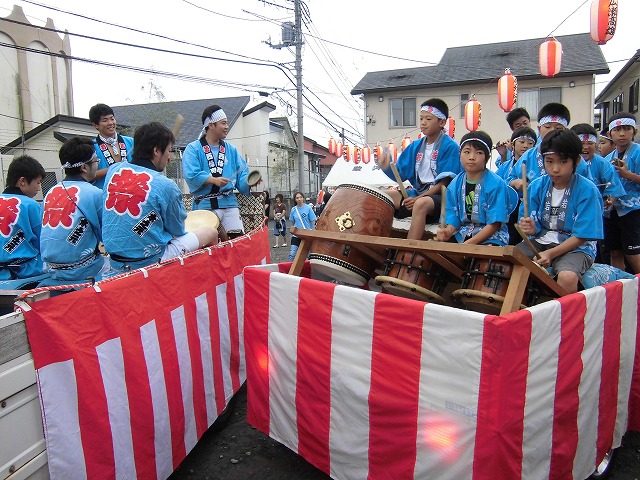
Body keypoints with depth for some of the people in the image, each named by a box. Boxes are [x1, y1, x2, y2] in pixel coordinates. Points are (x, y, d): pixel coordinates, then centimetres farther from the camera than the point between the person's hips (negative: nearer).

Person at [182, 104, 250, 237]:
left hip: (229, 202, 4)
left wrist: (248, 181, -10)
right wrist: (213, 180, -22)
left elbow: (242, 173, 11)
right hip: (205, 205, -4)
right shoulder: (193, 149, 3)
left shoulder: (231, 149, 17)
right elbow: (191, 175, -11)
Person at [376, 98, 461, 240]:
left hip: (440, 195, -6)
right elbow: (399, 175, 10)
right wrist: (386, 167, -12)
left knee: (421, 204, -38)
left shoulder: (450, 147, -7)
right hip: (417, 192, 7)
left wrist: (419, 198, -22)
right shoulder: (416, 146, 10)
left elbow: (443, 183, -12)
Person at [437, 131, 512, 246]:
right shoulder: (454, 186, 6)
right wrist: (448, 231, -17)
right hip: (462, 235, 5)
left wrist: (470, 243, -21)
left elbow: (494, 224, -12)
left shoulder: (496, 184, -9)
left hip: (491, 237, -5)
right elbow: (453, 216, 7)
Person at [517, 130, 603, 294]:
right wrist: (530, 228, -19)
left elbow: (581, 236, -13)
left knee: (567, 277, -34)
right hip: (541, 241, 4)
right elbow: (535, 227, 5)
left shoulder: (587, 190, -11)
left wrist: (551, 254, -22)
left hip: (576, 247, -4)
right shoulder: (537, 186, 1)